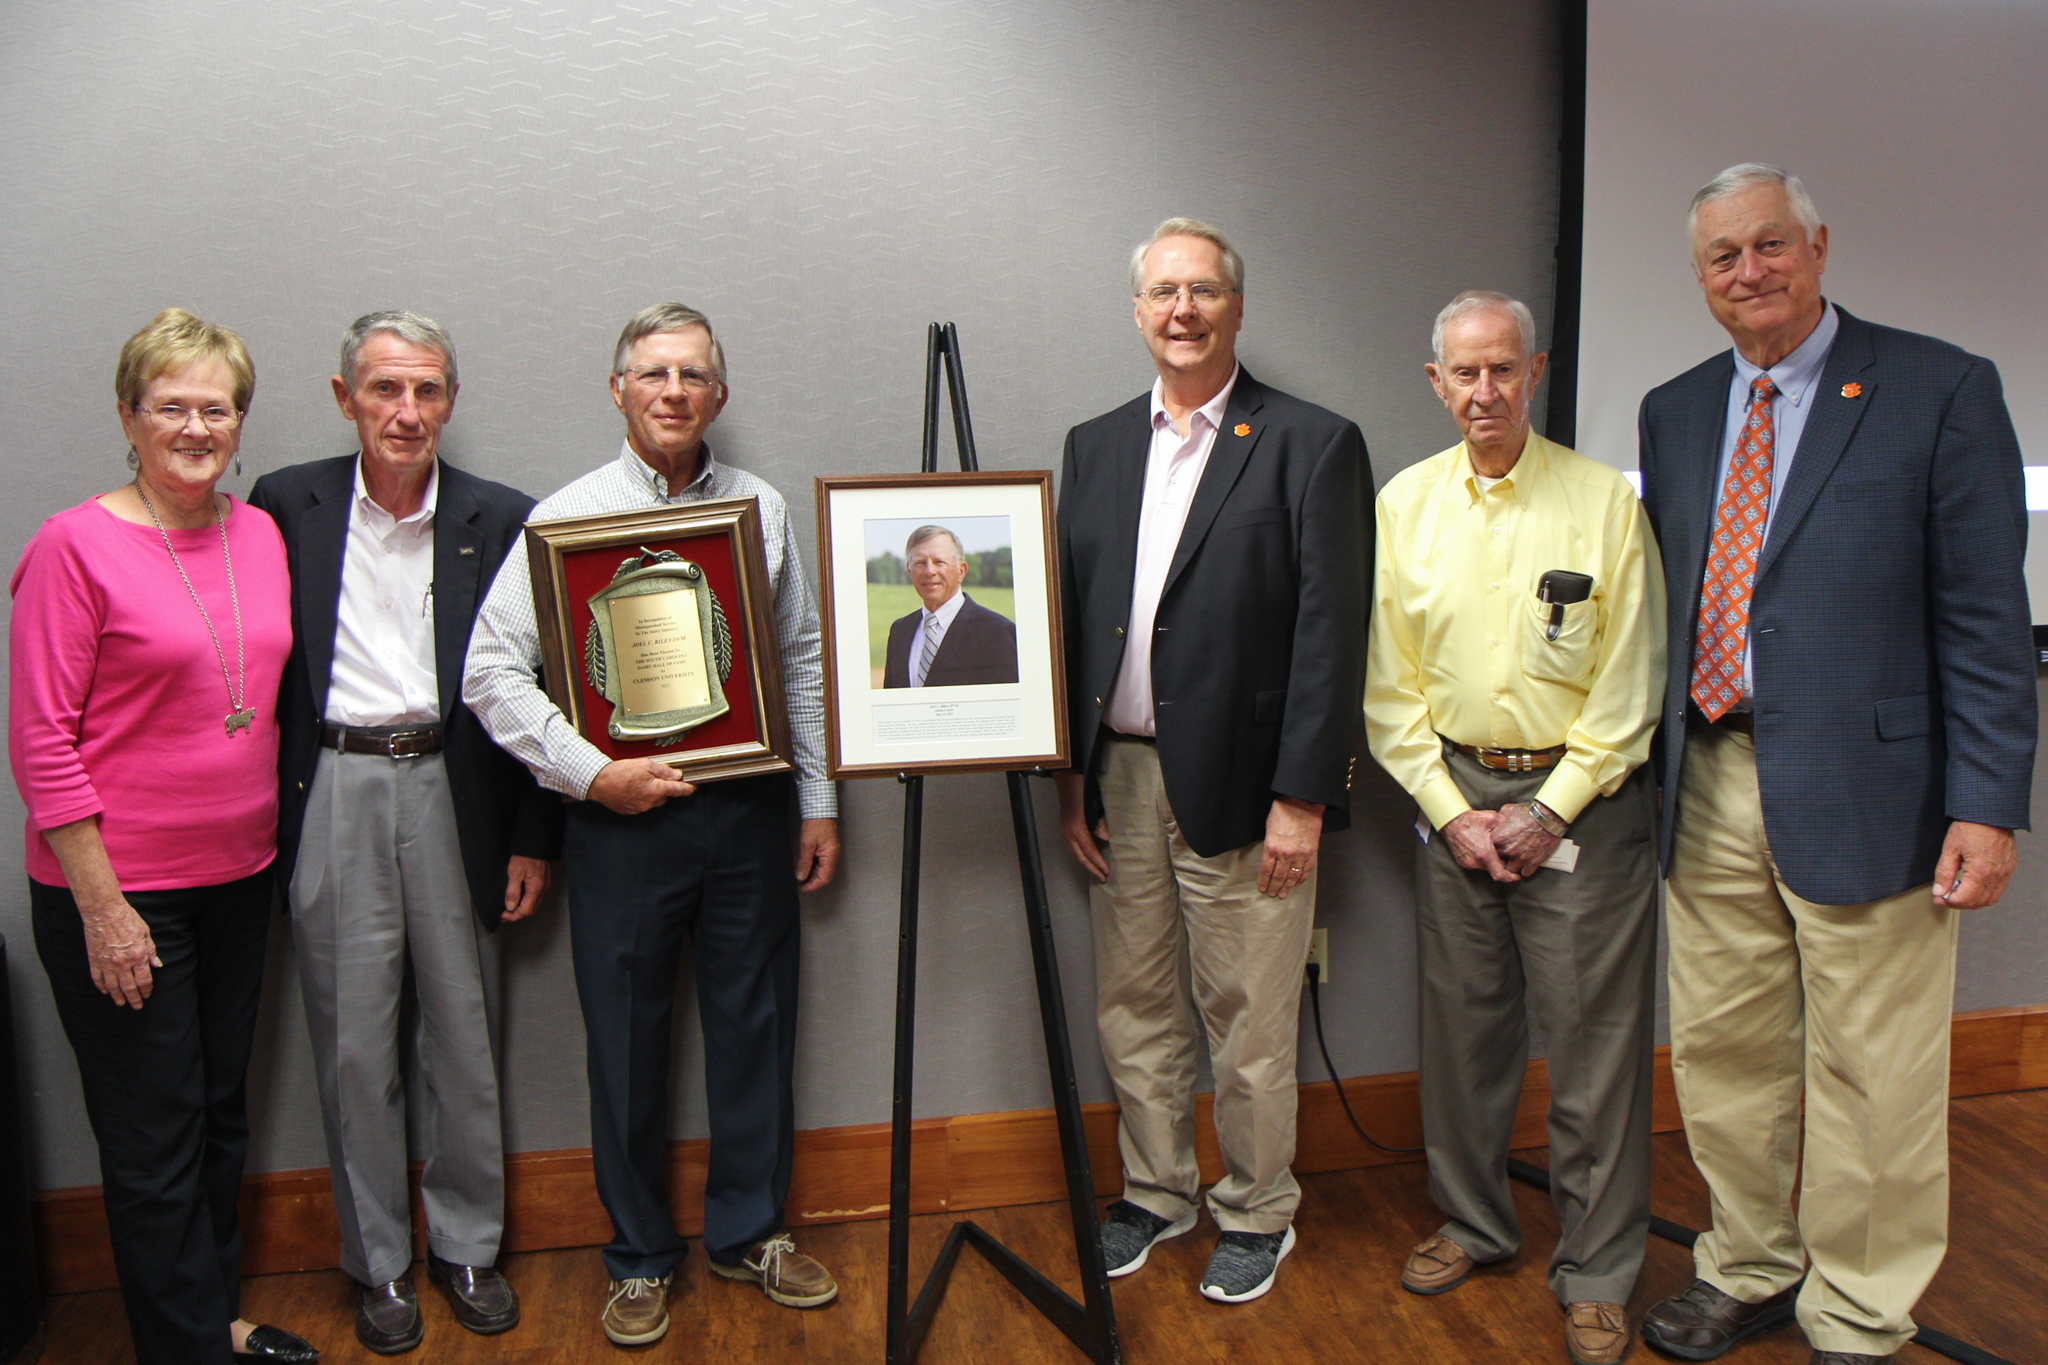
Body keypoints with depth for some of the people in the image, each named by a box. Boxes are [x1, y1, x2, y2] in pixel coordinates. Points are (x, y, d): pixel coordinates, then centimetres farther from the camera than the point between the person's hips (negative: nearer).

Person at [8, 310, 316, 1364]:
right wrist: (103, 907, -15)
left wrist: (270, 841, 9)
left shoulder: (259, 536, 5)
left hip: (237, 879, 6)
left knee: (220, 1117, 19)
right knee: (154, 1148, 7)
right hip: (120, 892, -6)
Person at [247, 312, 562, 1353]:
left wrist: (534, 838, 1)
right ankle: (379, 1260, 26)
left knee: (465, 1037, 9)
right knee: (352, 1043, 8)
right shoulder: (285, 506, 2)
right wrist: (263, 817, 0)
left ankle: (467, 1246, 28)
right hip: (331, 795, 0)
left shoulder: (501, 521, 0)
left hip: (452, 790, 0)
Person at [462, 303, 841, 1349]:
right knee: (628, 1042, 9)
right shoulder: (566, 517, -2)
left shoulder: (762, 509, 7)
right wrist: (589, 773, -14)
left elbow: (802, 663, 10)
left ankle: (747, 1232, 31)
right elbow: (491, 673, -5)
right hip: (621, 818, -2)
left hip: (749, 808, 3)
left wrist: (819, 802, 7)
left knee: (755, 1024, 11)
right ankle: (640, 1255, 28)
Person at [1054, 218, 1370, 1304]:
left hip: (1240, 786, -5)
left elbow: (1330, 635, -9)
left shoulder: (1312, 445, -4)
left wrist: (1301, 798, -13)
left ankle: (1257, 1211, 29)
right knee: (1132, 1009, 16)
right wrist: (1072, 777, 7)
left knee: (1248, 1022, 7)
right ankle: (1155, 1191, 36)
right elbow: (1069, 617, 11)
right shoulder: (1095, 446, 11)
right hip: (1119, 781, 5)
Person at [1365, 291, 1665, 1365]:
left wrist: (1549, 812, -8)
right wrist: (1452, 813, -3)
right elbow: (1388, 683, 4)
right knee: (1460, 1022, 11)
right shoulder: (1402, 504, 3)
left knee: (1593, 1035, 2)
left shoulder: (1605, 499, -4)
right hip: (1452, 794, 3)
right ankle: (1473, 1221, 32)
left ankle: (1596, 1274, 19)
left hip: (1581, 799, -2)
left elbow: (1629, 684, -4)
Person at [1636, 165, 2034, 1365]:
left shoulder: (1941, 391, -3)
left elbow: (1988, 619, -7)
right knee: (1720, 1051, 15)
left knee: (1871, 1077, 7)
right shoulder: (1675, 412, 12)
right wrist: (1651, 765, 10)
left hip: (1864, 789, -5)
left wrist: (1989, 805, -12)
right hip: (1708, 785, 5)